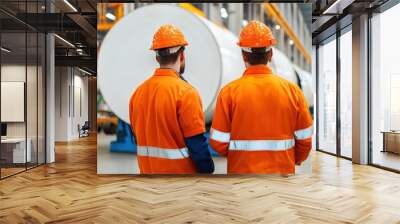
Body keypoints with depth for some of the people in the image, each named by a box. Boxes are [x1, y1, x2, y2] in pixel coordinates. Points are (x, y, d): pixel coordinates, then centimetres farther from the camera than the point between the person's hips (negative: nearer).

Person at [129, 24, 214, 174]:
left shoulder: (138, 92, 1)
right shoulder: (185, 92, -18)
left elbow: (138, 137, 8)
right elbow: (197, 143, -18)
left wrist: (152, 167, 18)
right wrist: (207, 170, -6)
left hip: (148, 169, 6)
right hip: (181, 170, -6)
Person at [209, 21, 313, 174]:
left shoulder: (229, 92, -12)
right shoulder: (292, 90, -6)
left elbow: (218, 142, -9)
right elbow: (304, 138, 0)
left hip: (242, 169, -1)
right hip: (282, 170, 2)